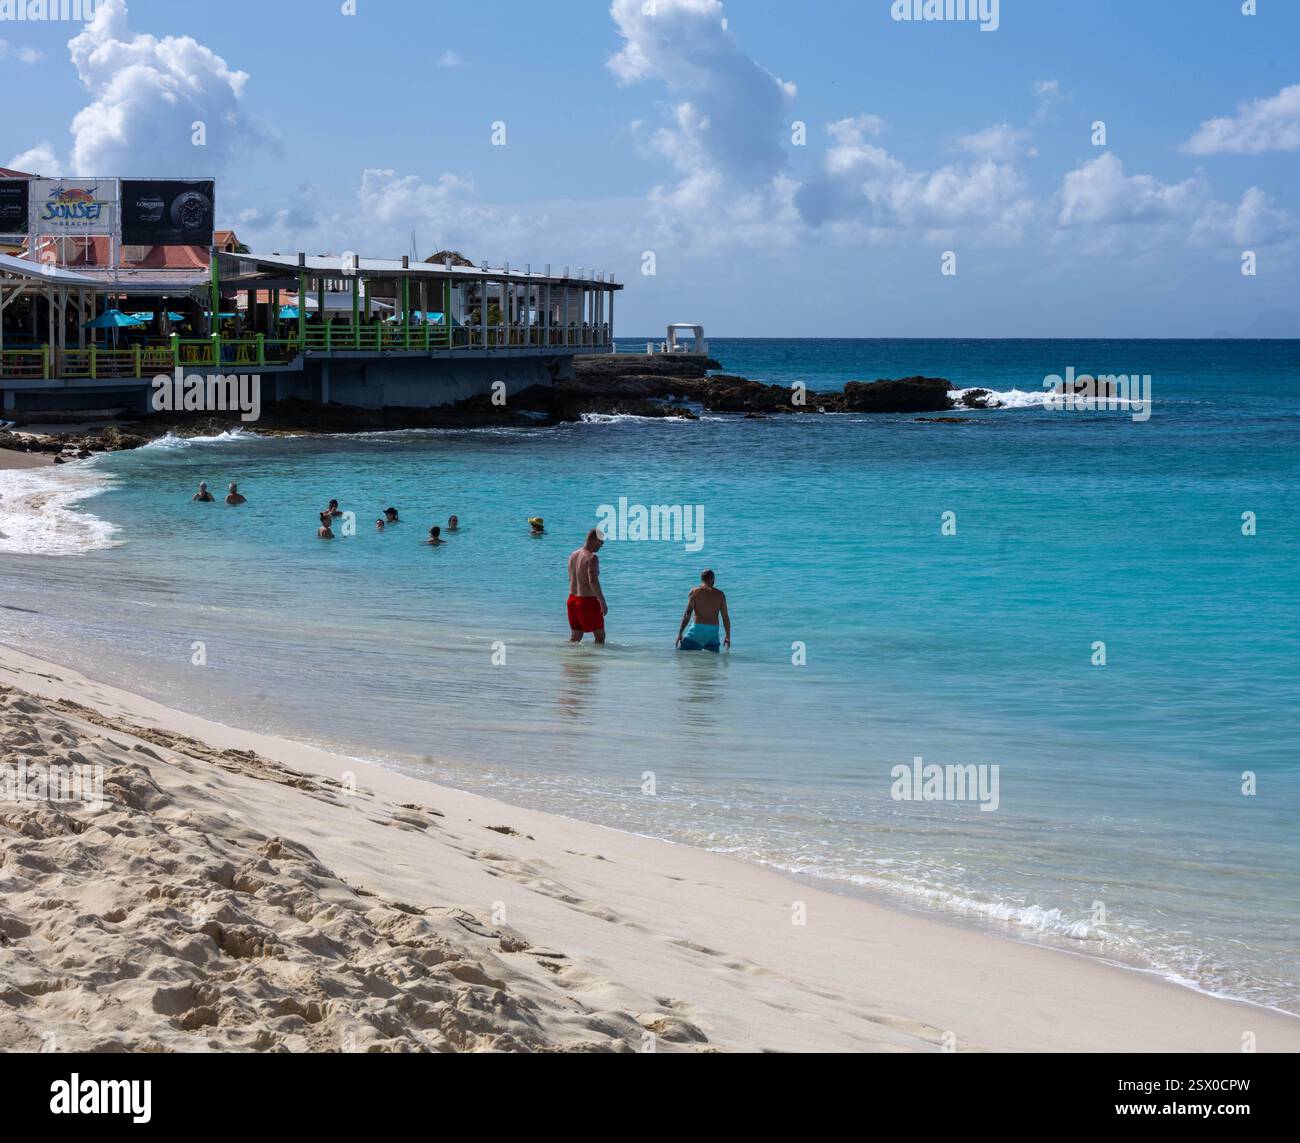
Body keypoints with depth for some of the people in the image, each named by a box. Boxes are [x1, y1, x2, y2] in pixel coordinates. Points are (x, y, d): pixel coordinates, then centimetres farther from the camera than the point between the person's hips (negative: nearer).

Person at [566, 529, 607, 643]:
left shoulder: (573, 555, 9)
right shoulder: (591, 557, -16)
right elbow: (593, 581, -25)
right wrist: (603, 602, -22)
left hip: (572, 599, 8)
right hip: (588, 600, -8)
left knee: (575, 637, 13)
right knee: (600, 636, 5)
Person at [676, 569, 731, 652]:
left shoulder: (695, 592, 0)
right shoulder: (720, 594, 8)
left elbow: (687, 614, -6)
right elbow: (725, 618, 9)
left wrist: (680, 633, -4)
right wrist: (728, 636, 18)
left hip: (698, 629, -3)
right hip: (713, 631, 3)